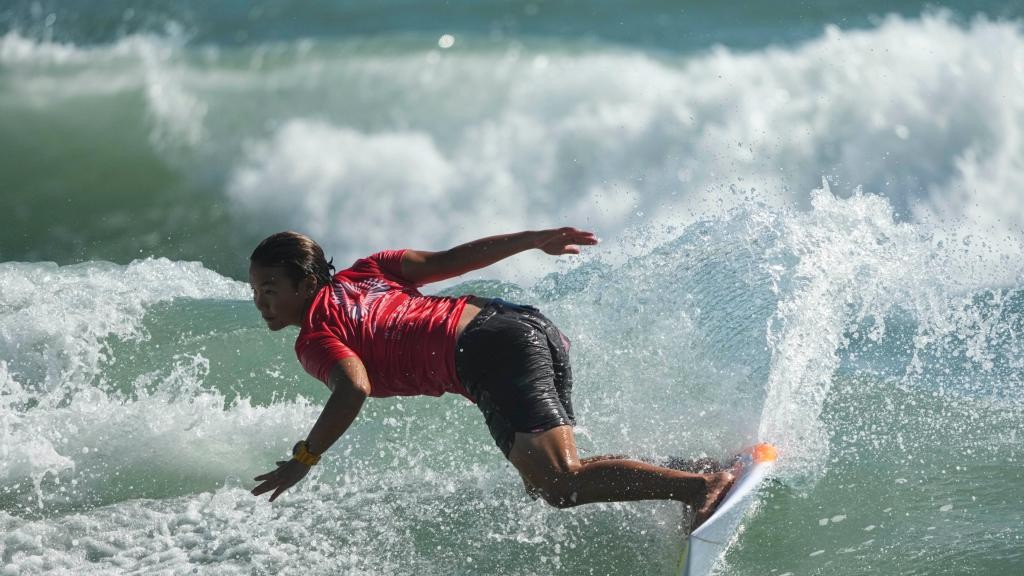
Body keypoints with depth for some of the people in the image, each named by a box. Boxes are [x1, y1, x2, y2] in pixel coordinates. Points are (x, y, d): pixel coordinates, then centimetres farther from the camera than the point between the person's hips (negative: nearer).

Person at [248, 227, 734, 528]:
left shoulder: (315, 340, 3)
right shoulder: (361, 274, 25)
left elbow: (354, 389, -16)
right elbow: (447, 260, 19)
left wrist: (303, 458, -5)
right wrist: (534, 239, 18)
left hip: (486, 352, -9)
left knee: (561, 485, -17)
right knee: (545, 477, 14)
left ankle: (703, 485, -32)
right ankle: (696, 467, 4)